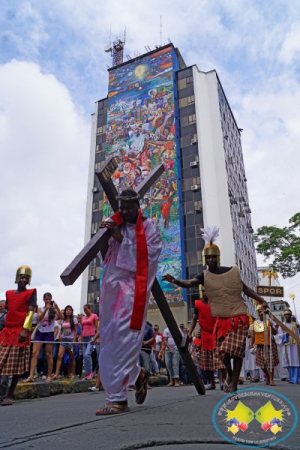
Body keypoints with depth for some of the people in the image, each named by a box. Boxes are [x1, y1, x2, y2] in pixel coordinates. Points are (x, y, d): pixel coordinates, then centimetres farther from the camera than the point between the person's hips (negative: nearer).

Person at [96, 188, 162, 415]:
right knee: (109, 338, 9)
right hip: (111, 286, 6)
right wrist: (105, 233, -5)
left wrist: (122, 239, -12)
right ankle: (137, 374, 29)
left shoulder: (149, 226, 3)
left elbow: (149, 255, -7)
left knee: (123, 338, -10)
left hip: (133, 287, -5)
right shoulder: (115, 225, 14)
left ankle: (118, 397, -2)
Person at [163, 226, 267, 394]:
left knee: (237, 349, -3)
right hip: (222, 319, 1)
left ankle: (234, 383, 11)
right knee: (222, 350, 7)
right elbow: (189, 283, -23)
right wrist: (175, 281, -42)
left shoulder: (232, 271, -4)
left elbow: (245, 288, 8)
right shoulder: (205, 276, -5)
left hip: (239, 317, -1)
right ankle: (230, 374, 37)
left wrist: (261, 299, -2)